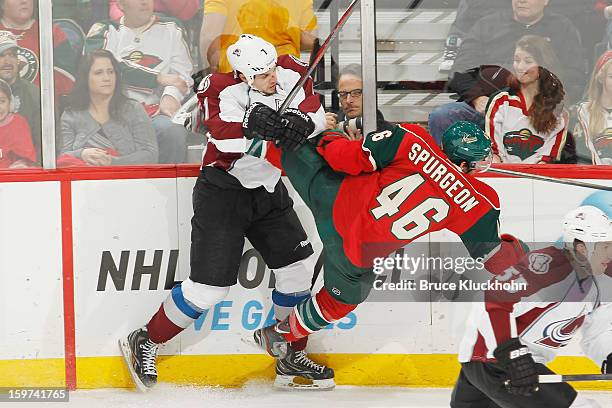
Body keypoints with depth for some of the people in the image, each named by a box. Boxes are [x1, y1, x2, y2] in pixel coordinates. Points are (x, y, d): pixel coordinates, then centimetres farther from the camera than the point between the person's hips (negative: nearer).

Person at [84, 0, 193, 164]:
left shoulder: (171, 29, 17)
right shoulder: (105, 30, 13)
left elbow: (182, 73, 8)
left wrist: (170, 96, -15)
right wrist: (158, 79, -6)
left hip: (157, 111, 1)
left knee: (172, 131, -33)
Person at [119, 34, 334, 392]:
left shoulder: (289, 73, -8)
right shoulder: (224, 90, -22)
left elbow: (317, 117, -14)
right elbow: (224, 133, -38)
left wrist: (302, 120, -35)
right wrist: (251, 124, -56)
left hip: (268, 190, 6)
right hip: (223, 191, -6)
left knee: (301, 269, 4)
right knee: (209, 287, -9)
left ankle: (292, 359, 19)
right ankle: (144, 345, 10)